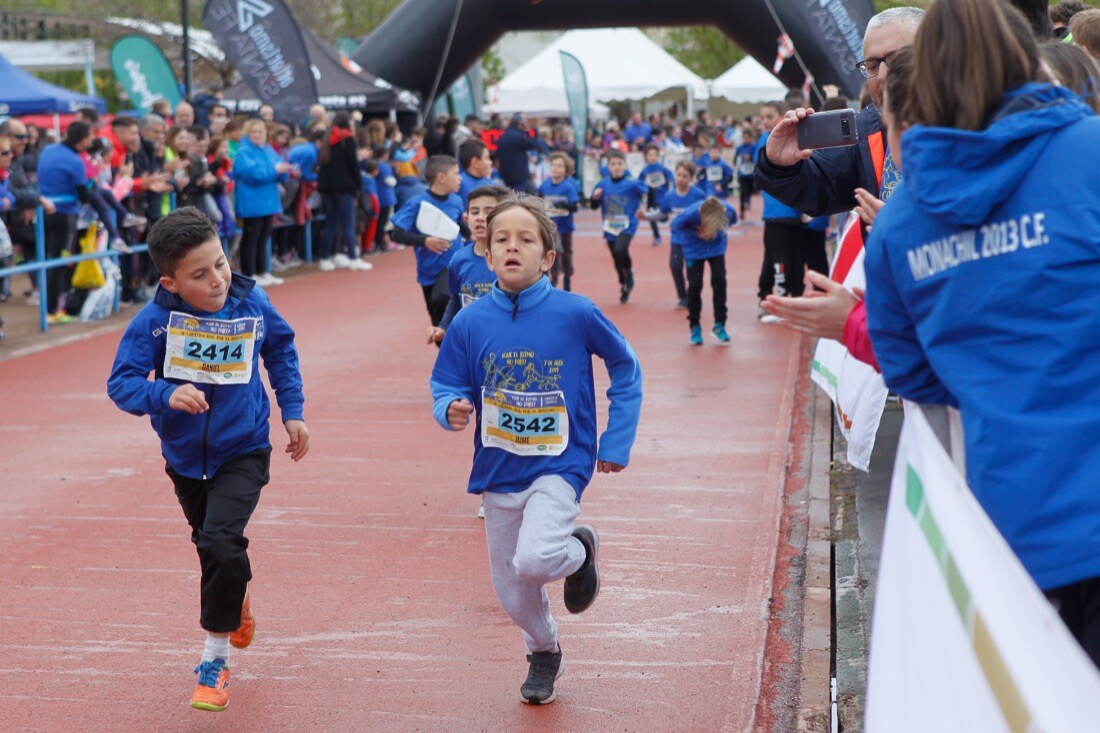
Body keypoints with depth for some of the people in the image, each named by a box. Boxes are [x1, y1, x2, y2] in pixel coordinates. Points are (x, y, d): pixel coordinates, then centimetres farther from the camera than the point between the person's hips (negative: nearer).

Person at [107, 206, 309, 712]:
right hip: (185, 455, 2)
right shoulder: (155, 320, -20)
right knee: (211, 543, 23)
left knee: (220, 541, -22)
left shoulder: (253, 307, -14)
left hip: (243, 451, -2)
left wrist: (292, 411, 4)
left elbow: (281, 353, 6)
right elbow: (122, 382, -20)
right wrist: (166, 394, -38)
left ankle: (215, 659, -6)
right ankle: (237, 602, 58)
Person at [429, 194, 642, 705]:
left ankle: (579, 552, 10)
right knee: (512, 591, 12)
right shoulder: (471, 322, -7)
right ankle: (543, 652, 44)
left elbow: (626, 369, 2)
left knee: (534, 559, -27)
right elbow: (446, 390, 1)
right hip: (498, 471, 3)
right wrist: (452, 411, -23)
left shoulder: (576, 314, -12)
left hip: (558, 466, -3)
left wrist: (617, 441, 0)